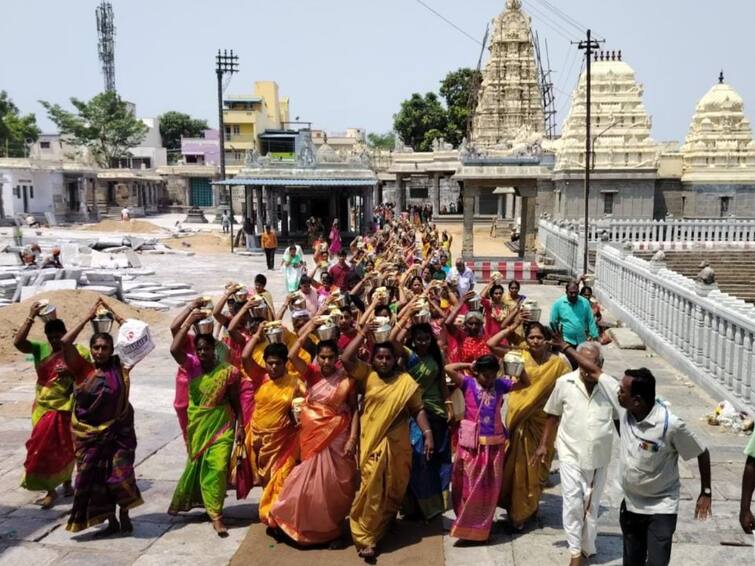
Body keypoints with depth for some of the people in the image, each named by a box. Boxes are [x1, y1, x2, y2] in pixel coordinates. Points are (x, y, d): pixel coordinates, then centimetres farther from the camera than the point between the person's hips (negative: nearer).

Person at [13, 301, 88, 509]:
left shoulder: (78, 351, -10)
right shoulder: (40, 349, -2)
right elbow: (18, 342, -16)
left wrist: (71, 371, -27)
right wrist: (31, 317, -22)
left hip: (66, 408, -2)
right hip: (43, 408, 2)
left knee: (65, 449, 12)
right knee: (44, 448, 5)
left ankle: (66, 482, 34)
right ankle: (50, 490, 15)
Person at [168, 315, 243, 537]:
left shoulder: (228, 371, -10)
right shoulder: (193, 365, -6)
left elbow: (235, 401, -2)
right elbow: (174, 349, -23)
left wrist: (240, 425, -4)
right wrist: (189, 322, -23)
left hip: (221, 425, -2)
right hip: (197, 425, 2)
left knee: (217, 468, -8)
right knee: (196, 465, 17)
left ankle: (216, 516, 0)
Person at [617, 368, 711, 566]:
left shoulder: (671, 424, -27)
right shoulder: (625, 414, -14)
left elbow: (702, 454, -12)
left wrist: (705, 492, -5)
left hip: (661, 508, -5)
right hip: (630, 504, 5)